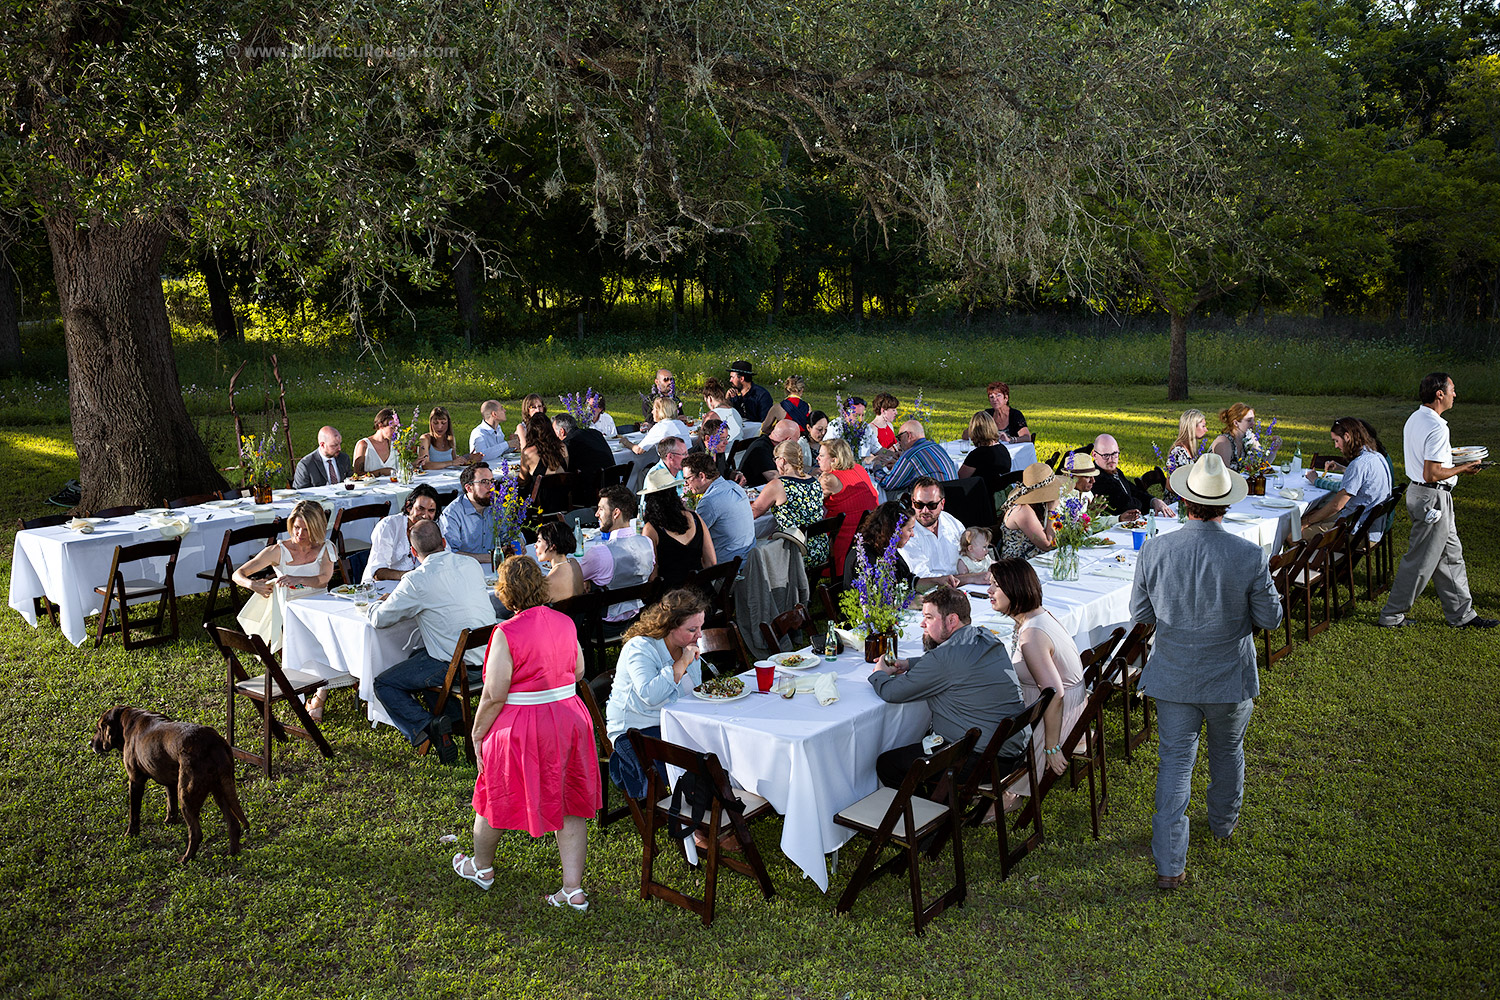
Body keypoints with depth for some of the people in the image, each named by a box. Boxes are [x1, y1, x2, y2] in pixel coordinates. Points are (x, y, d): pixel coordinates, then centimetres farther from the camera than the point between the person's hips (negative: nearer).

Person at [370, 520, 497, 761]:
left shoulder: (417, 580, -13)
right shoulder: (471, 565, 5)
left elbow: (379, 619, -2)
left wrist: (376, 605, 22)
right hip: (490, 658, 7)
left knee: (384, 684, 9)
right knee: (416, 659, 31)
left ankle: (426, 727, -10)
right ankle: (455, 717, 20)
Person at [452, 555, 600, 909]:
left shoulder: (507, 634, -19)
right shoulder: (566, 623, -1)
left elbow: (494, 695, -18)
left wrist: (477, 732, -4)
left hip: (522, 728, -5)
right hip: (570, 719, 5)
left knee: (496, 796, 20)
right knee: (569, 805, 13)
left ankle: (481, 867, 42)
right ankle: (574, 889, 15)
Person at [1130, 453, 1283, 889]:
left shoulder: (1154, 551, -16)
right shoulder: (1249, 556, -19)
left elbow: (1139, 614, -5)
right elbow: (1270, 617, -8)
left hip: (1173, 677, 0)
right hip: (1230, 678, 0)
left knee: (1175, 763, 8)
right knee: (1228, 754, 25)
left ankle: (1169, 865, 6)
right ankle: (1223, 823, 49)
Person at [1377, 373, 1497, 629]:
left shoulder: (1415, 418, 8)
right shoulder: (1436, 428, -23)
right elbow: (1431, 474, -26)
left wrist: (1445, 452, 16)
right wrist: (1463, 469, -14)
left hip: (1418, 492, 11)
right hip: (1433, 498, -11)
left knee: (1451, 555, 18)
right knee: (1420, 560, 0)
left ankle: (1461, 613, 27)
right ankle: (1391, 616, 10)